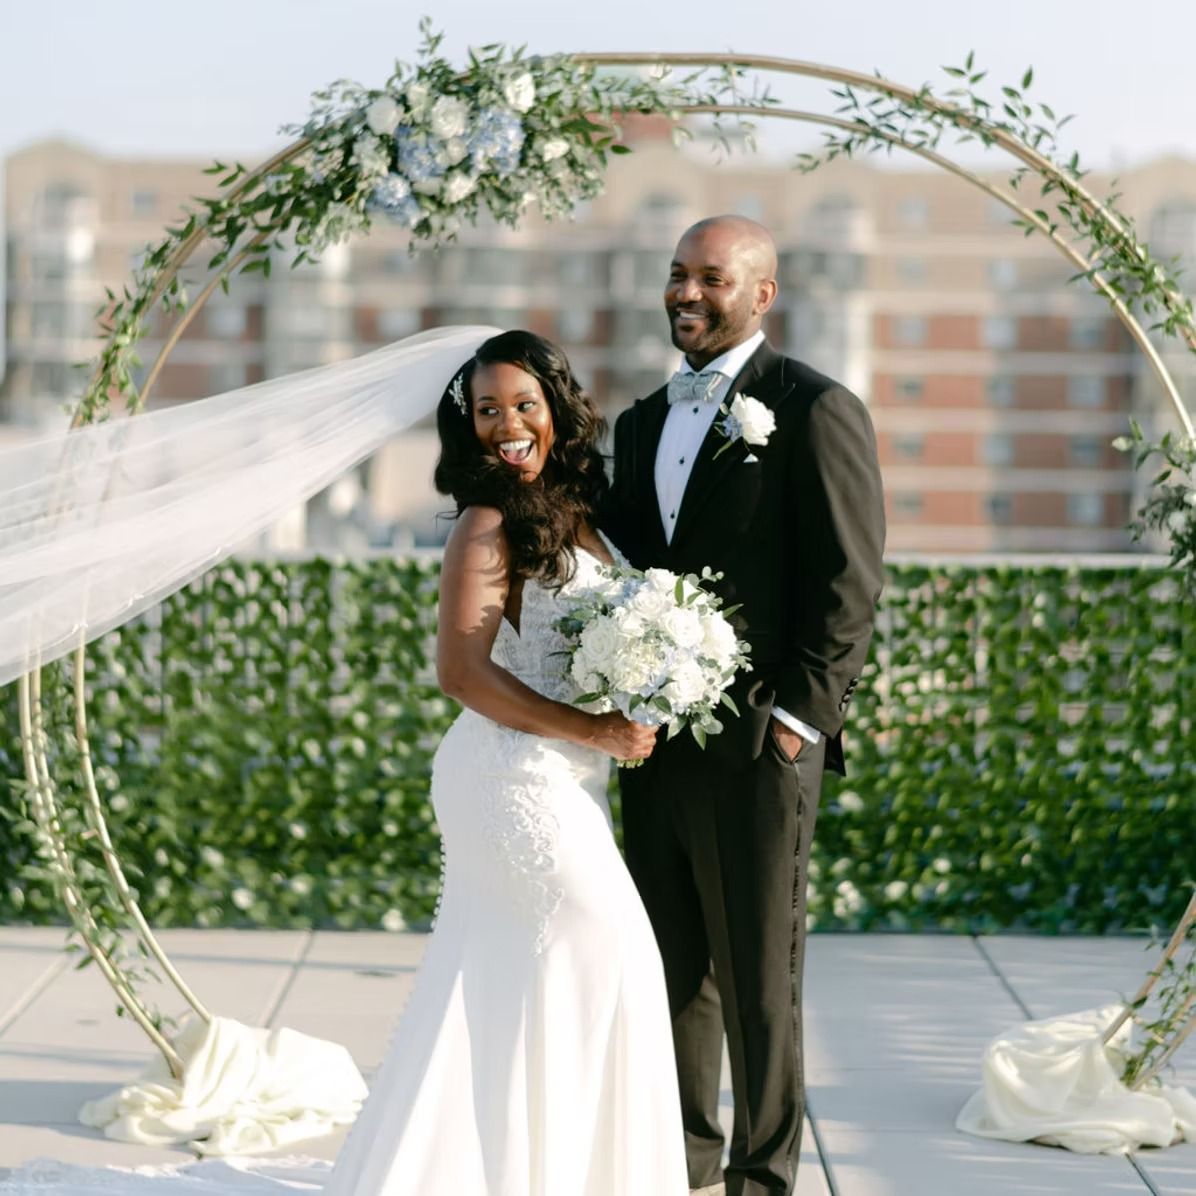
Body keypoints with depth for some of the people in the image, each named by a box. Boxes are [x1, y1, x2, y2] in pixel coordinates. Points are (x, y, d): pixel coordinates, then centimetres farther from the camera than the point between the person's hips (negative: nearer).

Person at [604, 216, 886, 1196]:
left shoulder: (816, 411, -6)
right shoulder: (642, 423, 16)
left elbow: (849, 586, -10)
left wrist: (798, 718, -14)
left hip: (758, 748, -6)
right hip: (657, 746, 7)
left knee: (759, 983, 1)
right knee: (671, 971, 13)